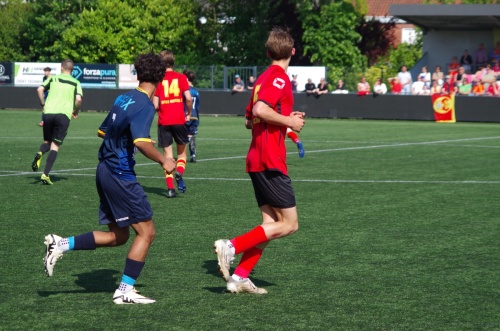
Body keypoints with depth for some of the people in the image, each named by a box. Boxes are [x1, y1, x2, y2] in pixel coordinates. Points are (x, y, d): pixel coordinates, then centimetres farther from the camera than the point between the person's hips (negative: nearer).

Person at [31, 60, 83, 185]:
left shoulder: (53, 78, 16)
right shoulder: (76, 83, 13)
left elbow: (40, 90, 1)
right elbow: (78, 99, -4)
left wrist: (43, 105, 13)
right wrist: (76, 112, 13)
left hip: (48, 113, 2)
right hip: (64, 114, -2)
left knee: (47, 141, 19)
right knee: (55, 146, 1)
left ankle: (39, 153, -17)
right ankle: (45, 175, -13)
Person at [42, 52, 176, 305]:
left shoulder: (123, 99, 11)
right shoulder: (145, 105, -15)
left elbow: (103, 131, 21)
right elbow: (141, 141, -28)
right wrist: (163, 161, -16)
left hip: (105, 169, 9)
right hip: (121, 175, -9)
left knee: (118, 236, 16)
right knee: (146, 231, -1)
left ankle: (61, 244, 11)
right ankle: (125, 291, 1)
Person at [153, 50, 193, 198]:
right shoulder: (181, 77, 0)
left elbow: (155, 105, -4)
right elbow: (188, 98, -9)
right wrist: (189, 114, 7)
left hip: (163, 122, 0)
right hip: (179, 120, 0)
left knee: (168, 154, 5)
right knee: (182, 151, 17)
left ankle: (170, 188, -4)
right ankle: (179, 172, -13)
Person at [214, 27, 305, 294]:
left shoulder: (264, 78, 17)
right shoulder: (279, 78, -11)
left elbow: (250, 120, 23)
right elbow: (260, 110, -26)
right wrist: (289, 121, -13)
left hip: (257, 160, 10)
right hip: (270, 161, -10)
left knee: (271, 224, 9)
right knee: (289, 224, -6)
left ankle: (240, 277, 3)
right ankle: (231, 247, -12)